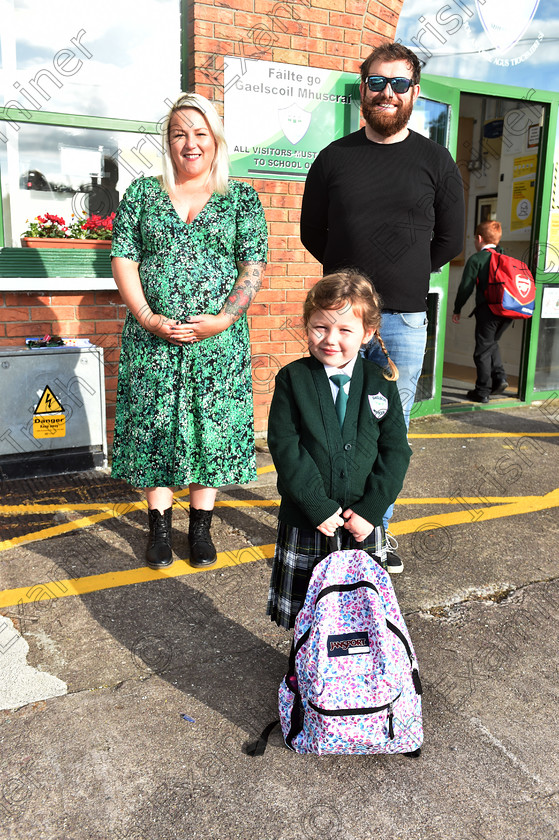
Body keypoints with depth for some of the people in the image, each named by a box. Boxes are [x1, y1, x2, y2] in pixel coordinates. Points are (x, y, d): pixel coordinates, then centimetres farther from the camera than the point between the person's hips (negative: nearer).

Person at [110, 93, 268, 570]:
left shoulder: (242, 199, 6)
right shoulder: (142, 193, 9)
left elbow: (254, 265, -1)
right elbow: (124, 259, 3)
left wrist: (224, 319, -14)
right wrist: (148, 318, -10)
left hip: (218, 338, -1)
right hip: (152, 337, 1)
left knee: (211, 426, 4)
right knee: (154, 425, 4)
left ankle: (201, 526, 19)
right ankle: (159, 526, 19)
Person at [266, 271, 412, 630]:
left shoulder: (381, 383, 0)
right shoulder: (292, 379, -6)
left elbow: (396, 451, -1)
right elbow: (284, 446, -11)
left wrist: (370, 509, -10)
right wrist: (318, 506, -17)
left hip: (363, 520, 1)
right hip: (305, 520, -1)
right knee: (303, 612, 12)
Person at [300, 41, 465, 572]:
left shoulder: (434, 161, 6)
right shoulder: (334, 158, 6)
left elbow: (449, 239, 12)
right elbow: (312, 233, 13)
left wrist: (403, 278, 14)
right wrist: (353, 277, 12)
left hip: (404, 321, 0)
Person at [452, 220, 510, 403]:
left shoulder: (476, 259, -4)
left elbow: (466, 287, -6)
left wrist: (457, 309, 2)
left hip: (487, 309, -6)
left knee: (483, 350, 2)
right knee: (492, 343, 25)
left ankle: (482, 392, 5)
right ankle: (499, 377, 13)